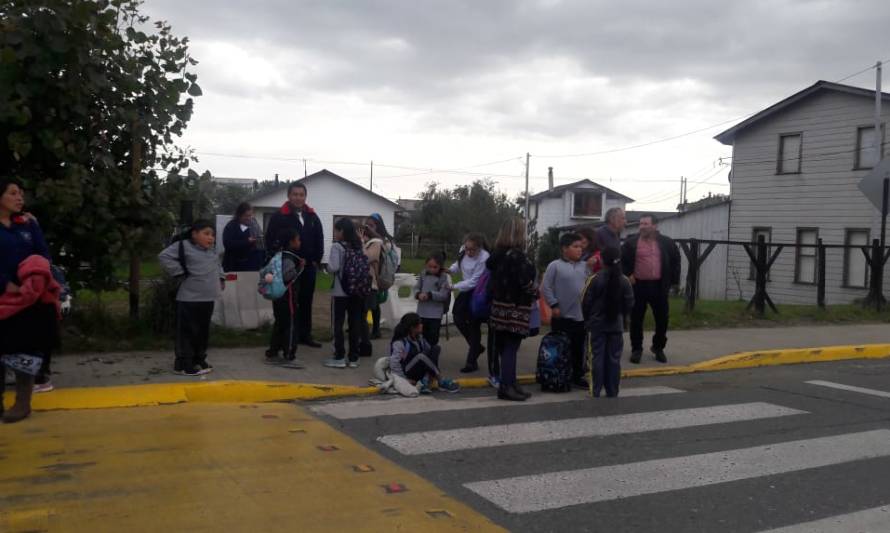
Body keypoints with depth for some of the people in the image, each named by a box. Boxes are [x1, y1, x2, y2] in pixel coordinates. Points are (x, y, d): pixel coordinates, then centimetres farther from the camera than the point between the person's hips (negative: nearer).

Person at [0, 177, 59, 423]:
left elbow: (43, 256, 5)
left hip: (30, 298, 1)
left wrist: (31, 283, -13)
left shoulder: (29, 225, 10)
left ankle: (23, 403, 5)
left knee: (26, 349, 0)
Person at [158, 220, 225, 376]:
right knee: (188, 332, -4)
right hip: (190, 299, -8)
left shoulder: (212, 252, 15)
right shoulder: (184, 246, -9)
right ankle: (183, 364, 3)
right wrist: (180, 272, -16)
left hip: (208, 299, 8)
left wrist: (221, 278, 19)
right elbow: (164, 257, -18)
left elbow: (218, 265, 34)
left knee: (203, 331, 15)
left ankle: (199, 360, 27)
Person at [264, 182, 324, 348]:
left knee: (306, 302, 11)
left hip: (309, 266, 5)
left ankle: (305, 335, 19)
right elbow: (270, 241, -10)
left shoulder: (312, 217, 11)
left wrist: (317, 260, 5)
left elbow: (319, 240, 14)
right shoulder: (279, 216, -6)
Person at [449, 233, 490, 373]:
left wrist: (453, 287, -24)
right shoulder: (463, 250, -9)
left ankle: (472, 361, 10)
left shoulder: (483, 259, -28)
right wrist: (450, 270, -7)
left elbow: (473, 282, -25)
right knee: (459, 319, 6)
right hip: (466, 290, 7)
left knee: (474, 326, -1)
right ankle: (476, 347, 29)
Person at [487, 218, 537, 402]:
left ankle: (510, 384, 21)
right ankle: (506, 387, -2)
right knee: (511, 347, -4)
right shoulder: (517, 255, -16)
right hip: (516, 308, -8)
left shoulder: (498, 254, 9)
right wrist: (536, 292, -2)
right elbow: (525, 281, -20)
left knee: (505, 347, 12)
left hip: (500, 305, 8)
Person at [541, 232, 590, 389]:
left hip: (581, 315, 5)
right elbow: (546, 287, -9)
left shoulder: (584, 266, 8)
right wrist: (554, 305, -12)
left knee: (579, 348, 12)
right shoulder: (555, 266, -9)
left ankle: (577, 376, 24)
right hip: (562, 316, -5)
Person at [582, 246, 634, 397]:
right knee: (614, 358, 7)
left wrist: (587, 319, 8)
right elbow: (629, 304, 1)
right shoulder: (625, 281, -4)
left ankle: (596, 390, 5)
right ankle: (612, 391, 11)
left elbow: (585, 302, -8)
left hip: (597, 324, -2)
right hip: (616, 325, 2)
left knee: (597, 357, 4)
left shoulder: (595, 279, -12)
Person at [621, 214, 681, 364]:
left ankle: (658, 348, 25)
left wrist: (673, 280, 6)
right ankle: (636, 349, 18)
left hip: (659, 286, 1)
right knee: (636, 319, 4)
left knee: (662, 318, 7)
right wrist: (627, 275, -5)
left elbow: (675, 261, 12)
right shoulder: (631, 242, -1)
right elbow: (621, 260, 6)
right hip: (638, 286, -1)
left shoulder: (666, 242, 4)